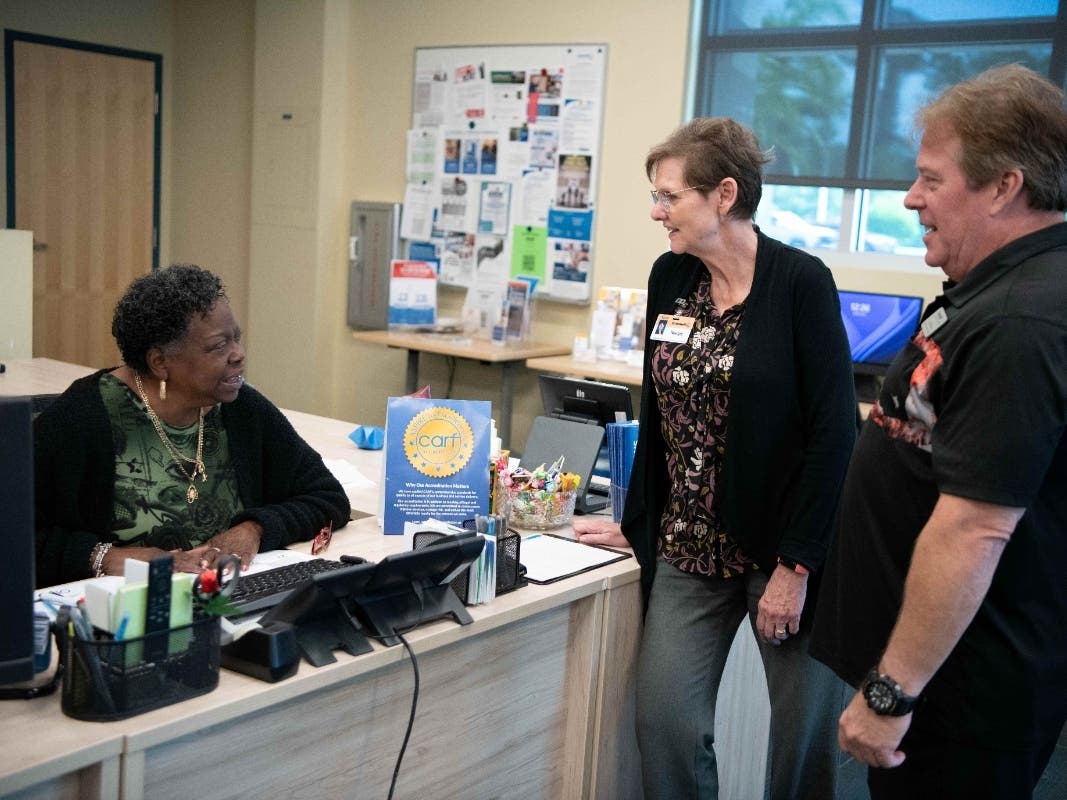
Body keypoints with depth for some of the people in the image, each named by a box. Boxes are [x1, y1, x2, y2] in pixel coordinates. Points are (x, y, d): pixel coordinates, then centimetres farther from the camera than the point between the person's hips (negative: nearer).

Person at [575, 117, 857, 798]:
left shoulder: (801, 281, -13)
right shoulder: (670, 276, 5)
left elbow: (833, 433, -15)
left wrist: (796, 564, -16)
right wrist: (637, 523, 13)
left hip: (787, 545, -5)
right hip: (690, 548, 5)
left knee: (805, 739, 7)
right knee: (664, 722, 3)